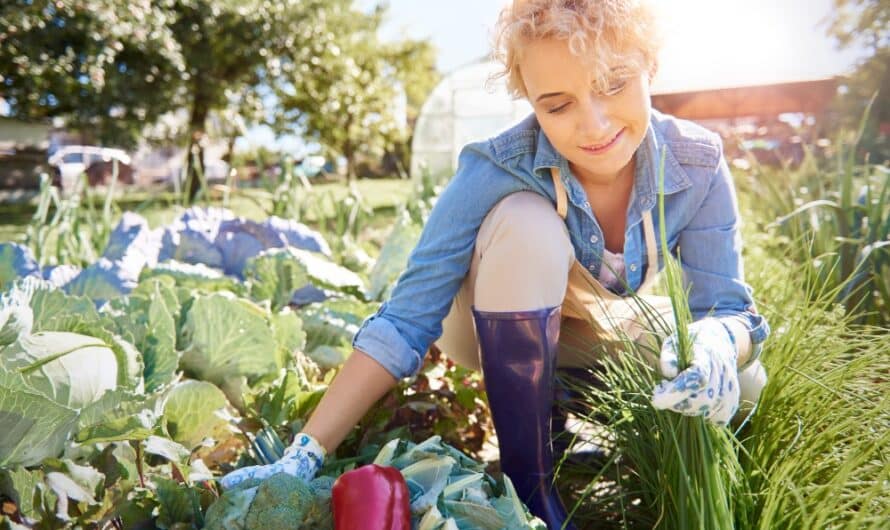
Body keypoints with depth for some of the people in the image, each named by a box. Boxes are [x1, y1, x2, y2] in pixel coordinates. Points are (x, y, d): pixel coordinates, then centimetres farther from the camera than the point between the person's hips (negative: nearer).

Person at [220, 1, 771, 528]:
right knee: (526, 220, -35)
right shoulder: (495, 173, -32)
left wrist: (717, 344, -46)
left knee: (740, 381, -22)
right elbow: (404, 322, -33)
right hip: (501, 333, -2)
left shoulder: (697, 163, -22)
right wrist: (305, 456, -39)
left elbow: (728, 305, -20)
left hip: (606, 329, 3)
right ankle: (529, 483, -20)